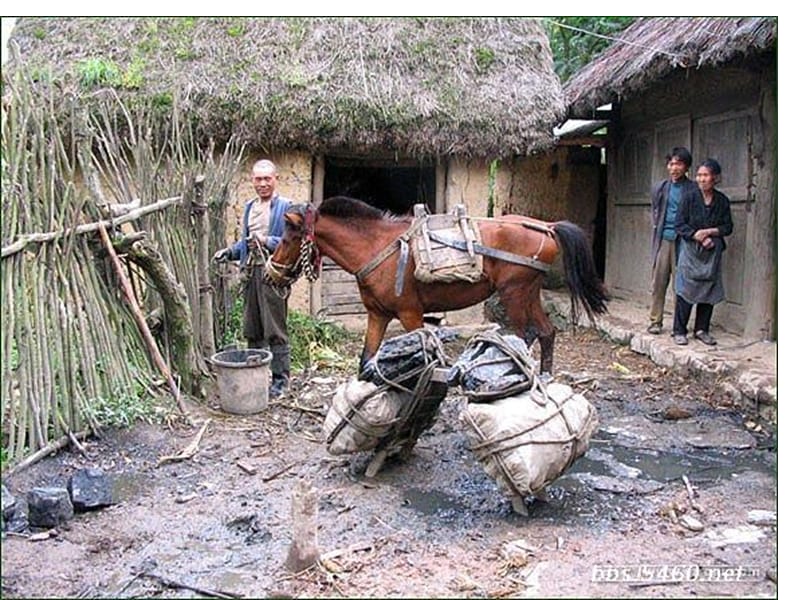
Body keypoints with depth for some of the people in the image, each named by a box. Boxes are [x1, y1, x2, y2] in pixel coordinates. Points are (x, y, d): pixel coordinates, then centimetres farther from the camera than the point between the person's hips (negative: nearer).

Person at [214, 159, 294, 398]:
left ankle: (280, 379, 9)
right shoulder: (249, 207, 16)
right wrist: (229, 252, 8)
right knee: (252, 330, 14)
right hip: (251, 271, 7)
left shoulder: (285, 206, -6)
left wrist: (268, 241, -24)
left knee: (275, 330, -1)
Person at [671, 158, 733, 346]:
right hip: (690, 251, -3)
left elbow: (728, 227, 6)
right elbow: (679, 225, -4)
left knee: (709, 291, 5)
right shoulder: (690, 198, -2)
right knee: (685, 291, -5)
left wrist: (709, 232, -11)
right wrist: (698, 236, -15)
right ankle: (679, 331, 1)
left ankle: (701, 330, 16)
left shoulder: (722, 201, 5)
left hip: (712, 253, 3)